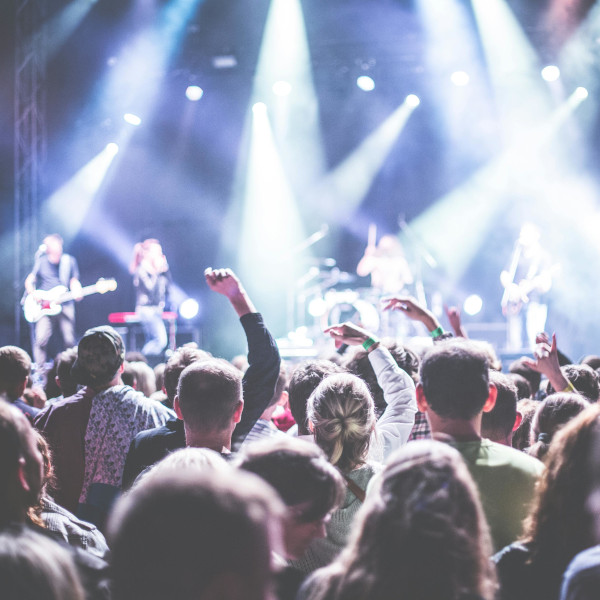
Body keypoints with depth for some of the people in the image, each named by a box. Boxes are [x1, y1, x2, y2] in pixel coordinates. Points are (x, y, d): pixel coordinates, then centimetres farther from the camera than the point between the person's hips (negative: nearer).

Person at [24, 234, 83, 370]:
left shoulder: (69, 261, 5)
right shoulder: (41, 261, 2)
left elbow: (74, 281, 9)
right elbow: (29, 281, 8)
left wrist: (76, 292, -11)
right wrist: (34, 293, -10)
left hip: (65, 306, 1)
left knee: (69, 341, -1)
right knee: (41, 339, -14)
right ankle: (40, 370, -5)